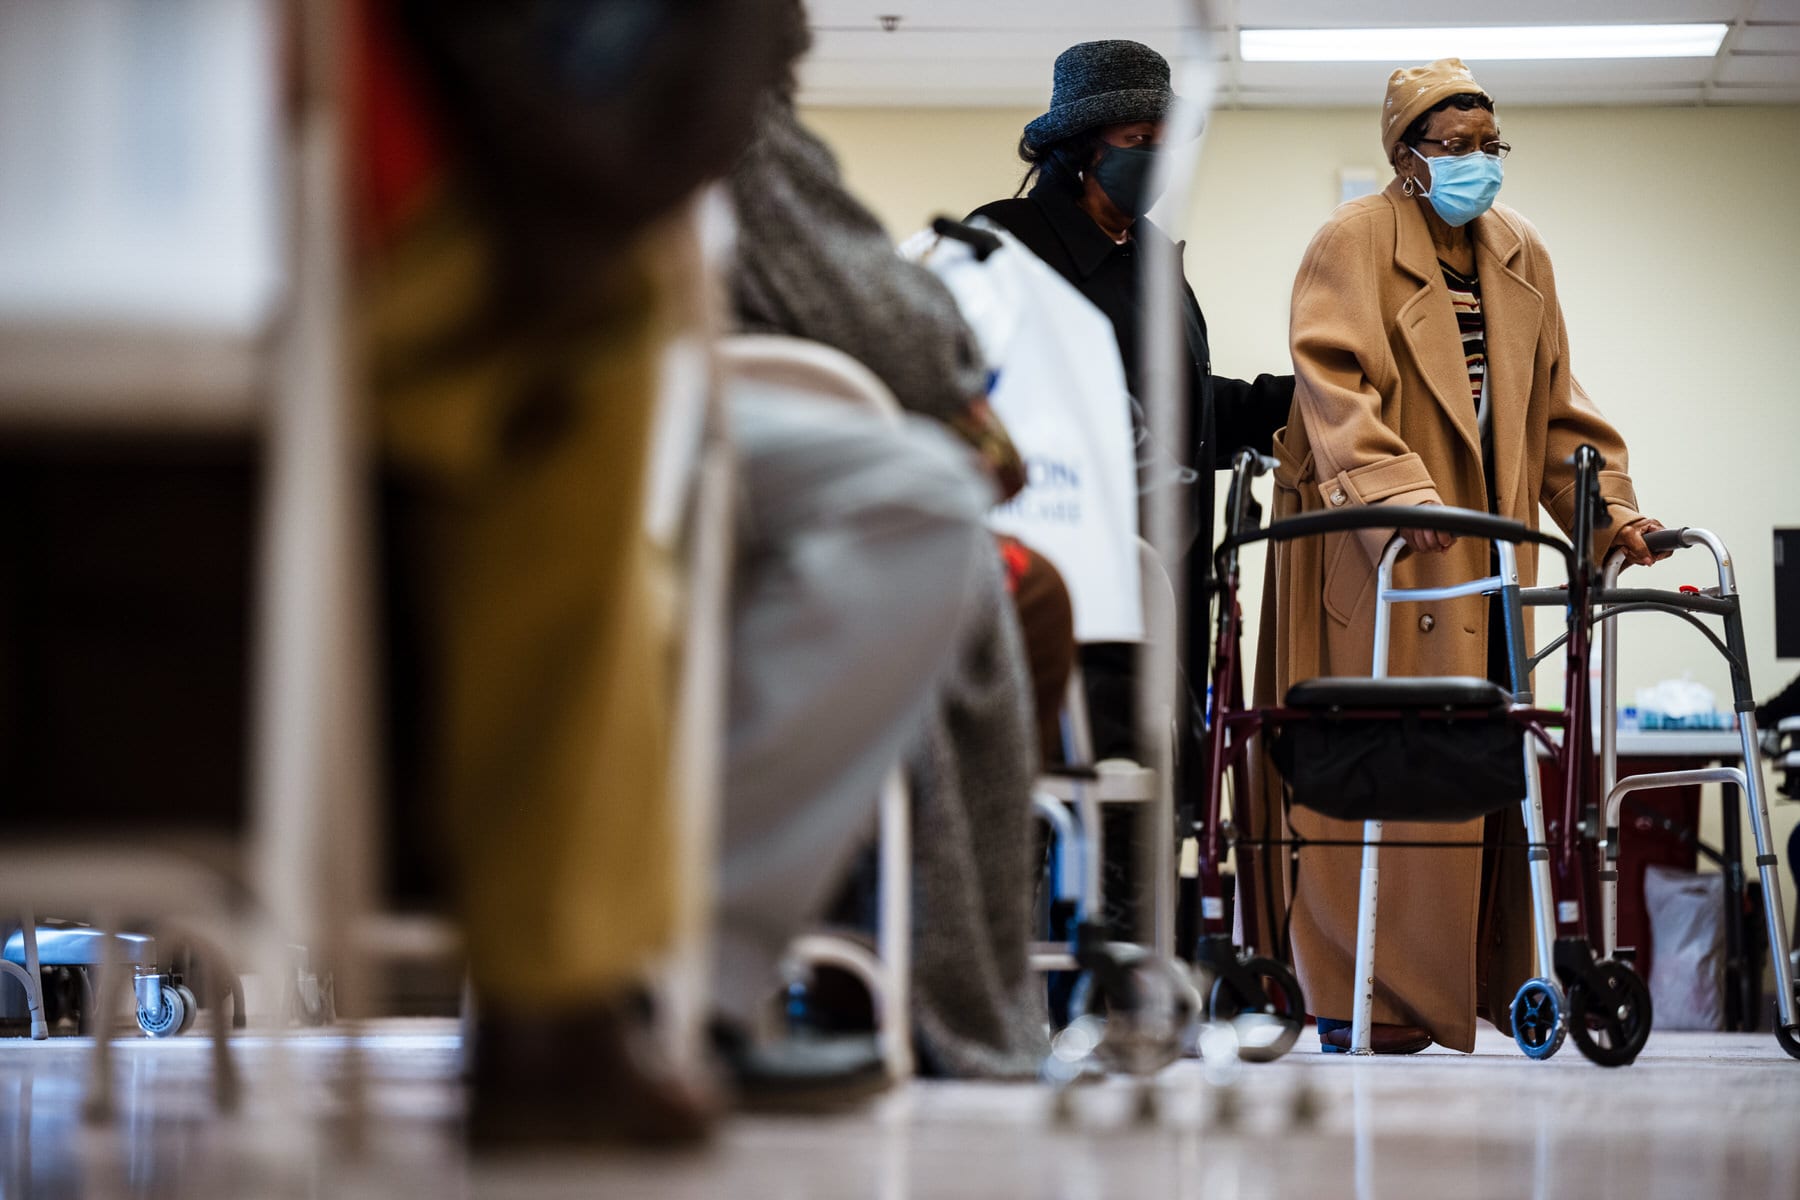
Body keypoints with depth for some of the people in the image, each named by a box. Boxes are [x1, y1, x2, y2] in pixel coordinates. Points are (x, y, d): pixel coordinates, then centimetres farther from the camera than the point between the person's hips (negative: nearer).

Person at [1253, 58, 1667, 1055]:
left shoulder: (1521, 259, 17)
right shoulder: (1354, 244, -6)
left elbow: (1553, 402, 20)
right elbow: (1334, 383, -18)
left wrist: (1606, 506, 8)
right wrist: (1395, 493, -32)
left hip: (1481, 549, 7)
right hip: (1371, 550, -6)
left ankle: (1494, 979, 9)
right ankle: (1361, 998, -5)